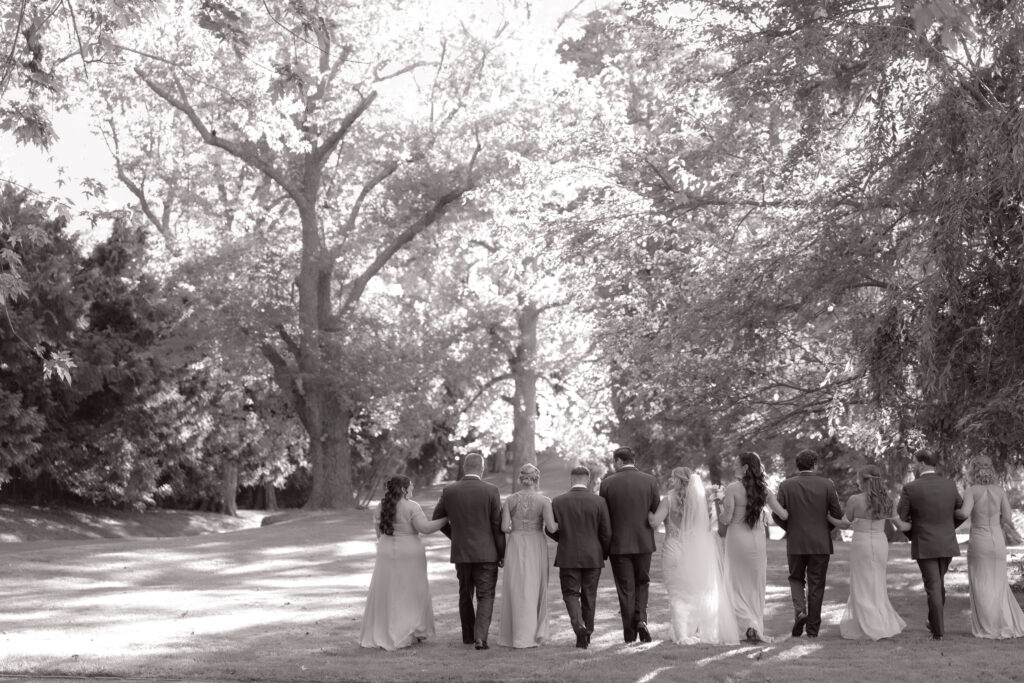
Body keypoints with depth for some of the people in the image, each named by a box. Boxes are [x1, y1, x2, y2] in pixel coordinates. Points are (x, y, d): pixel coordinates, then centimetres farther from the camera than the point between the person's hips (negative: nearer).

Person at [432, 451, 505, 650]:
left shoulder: (449, 491, -3)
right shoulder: (490, 490, -10)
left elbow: (437, 519, 8)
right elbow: (498, 525, -8)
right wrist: (502, 553, 1)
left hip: (460, 552, 3)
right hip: (486, 552, -3)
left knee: (465, 595, 20)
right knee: (485, 596, 4)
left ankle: (468, 635, 27)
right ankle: (480, 637, -11)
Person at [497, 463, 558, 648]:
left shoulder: (509, 500, -2)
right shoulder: (544, 501, -8)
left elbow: (504, 527, -7)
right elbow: (551, 528, -15)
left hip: (515, 546, 1)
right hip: (536, 546, -1)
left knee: (515, 590, 10)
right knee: (533, 590, 9)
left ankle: (512, 634, 12)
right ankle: (531, 636, 8)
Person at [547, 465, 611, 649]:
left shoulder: (558, 502, -4)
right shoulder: (599, 501, -5)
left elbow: (551, 530, 1)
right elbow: (607, 533, -5)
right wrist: (604, 554, 11)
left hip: (568, 557, -1)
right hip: (593, 557, 1)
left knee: (571, 594, 7)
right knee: (589, 596, 13)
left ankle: (579, 626, -16)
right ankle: (587, 634, 20)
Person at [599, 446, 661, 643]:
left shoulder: (607, 483, -7)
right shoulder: (649, 481, -3)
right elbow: (657, 512, -1)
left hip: (618, 543, -1)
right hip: (644, 542, 2)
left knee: (626, 588, 6)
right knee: (642, 582, 19)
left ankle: (630, 633, 8)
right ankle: (641, 618, -1)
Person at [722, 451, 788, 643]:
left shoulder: (733, 488, -12)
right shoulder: (763, 489, 0)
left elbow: (727, 519, -13)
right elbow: (783, 515, 1)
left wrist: (721, 506, 7)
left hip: (737, 538, -4)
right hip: (758, 540, 4)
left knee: (736, 585, 6)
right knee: (756, 587, 14)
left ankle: (750, 625, -12)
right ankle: (758, 630, 15)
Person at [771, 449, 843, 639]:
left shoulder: (786, 485, -4)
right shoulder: (827, 485, -4)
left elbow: (777, 515, -6)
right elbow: (837, 515, -5)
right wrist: (825, 529, 13)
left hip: (795, 543, 0)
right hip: (821, 543, 0)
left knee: (796, 579, 18)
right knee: (816, 585, 8)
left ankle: (800, 610, -6)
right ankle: (813, 628, 11)